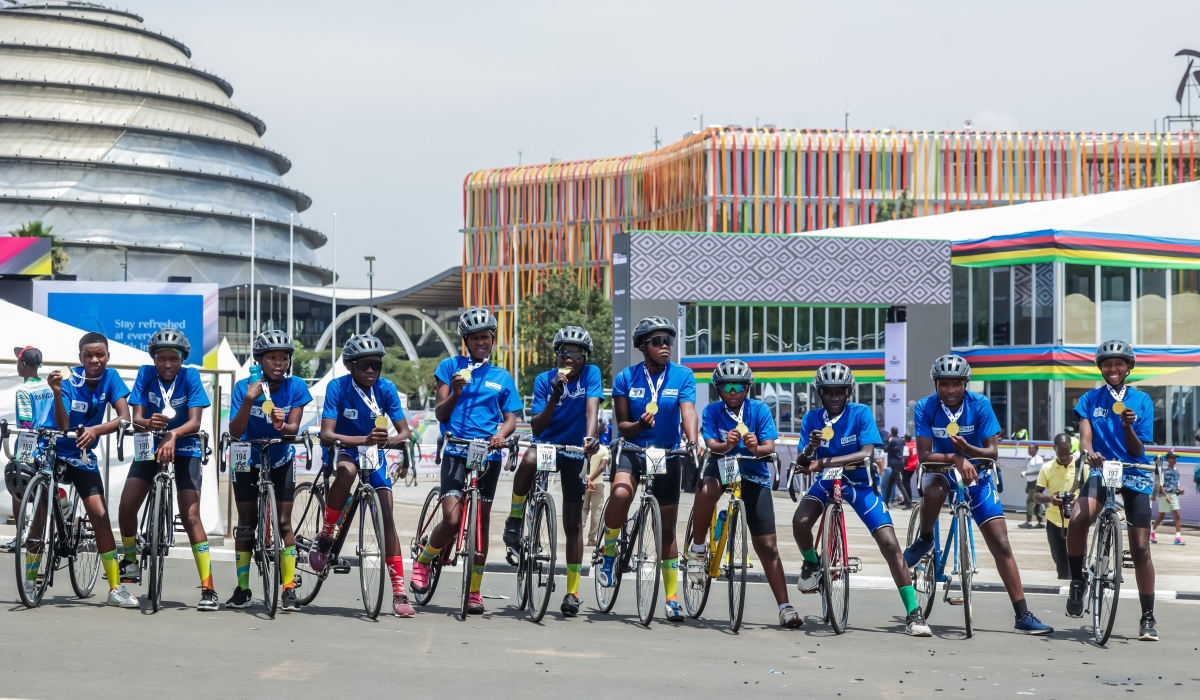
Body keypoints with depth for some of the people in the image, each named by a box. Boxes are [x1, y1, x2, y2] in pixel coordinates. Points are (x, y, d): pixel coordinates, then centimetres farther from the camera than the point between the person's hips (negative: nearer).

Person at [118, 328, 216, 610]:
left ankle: (208, 588, -13)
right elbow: (136, 418, -15)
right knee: (126, 507, -10)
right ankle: (130, 560, 18)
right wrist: (150, 423, -39)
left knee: (191, 516, -13)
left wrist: (173, 435, -41)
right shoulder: (146, 374, -9)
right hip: (151, 446, 3)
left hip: (185, 449, -3)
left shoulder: (190, 376, -14)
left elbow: (195, 422, -20)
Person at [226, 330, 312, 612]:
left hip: (280, 460, 0)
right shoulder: (244, 387, -20)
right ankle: (242, 590, 10)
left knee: (284, 523, -6)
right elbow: (234, 432, -28)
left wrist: (282, 425, -46)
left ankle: (289, 589, -3)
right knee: (246, 523, 3)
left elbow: (294, 427, -23)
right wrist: (248, 400, -43)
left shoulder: (296, 387, -17)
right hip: (248, 460, 0)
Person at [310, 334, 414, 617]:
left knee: (387, 519, -10)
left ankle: (399, 593, -9)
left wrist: (389, 441, -35)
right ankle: (324, 537, -18)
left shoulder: (386, 388, -11)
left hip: (374, 454, 2)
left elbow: (404, 431, -11)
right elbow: (327, 434, -27)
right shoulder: (337, 387, -19)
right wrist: (364, 440, -42)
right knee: (347, 470, -39)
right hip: (342, 450, -2)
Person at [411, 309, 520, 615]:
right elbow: (440, 413, 1)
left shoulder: (502, 376, 14)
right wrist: (456, 391, -18)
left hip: (488, 453, 3)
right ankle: (423, 561, 12)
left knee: (481, 520, 4)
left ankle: (474, 590, 12)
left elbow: (510, 418, 11)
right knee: (452, 519, -16)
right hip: (456, 451, -3)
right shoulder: (451, 366, 6)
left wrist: (501, 434, -12)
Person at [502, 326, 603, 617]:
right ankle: (515, 520, -18)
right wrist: (554, 397, -25)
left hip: (574, 452, 0)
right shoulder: (544, 380, -5)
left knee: (573, 522, 1)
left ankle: (572, 592, 8)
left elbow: (591, 409, -21)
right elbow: (536, 427, -10)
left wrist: (590, 437, -40)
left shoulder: (591, 374, -5)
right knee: (529, 460, -39)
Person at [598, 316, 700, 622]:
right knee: (620, 493, -34)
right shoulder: (626, 378, -5)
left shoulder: (683, 376, -6)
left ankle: (672, 599, 16)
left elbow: (688, 412, -20)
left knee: (667, 528, 6)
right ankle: (608, 553, -9)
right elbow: (622, 426, -4)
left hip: (668, 454, 1)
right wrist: (640, 425, -27)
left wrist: (693, 442, -39)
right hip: (634, 450, -1)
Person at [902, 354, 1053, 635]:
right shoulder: (925, 408, -15)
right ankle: (924, 540, -8)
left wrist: (967, 449, -37)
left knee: (1001, 545, -9)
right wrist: (954, 458, -38)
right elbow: (924, 455, -20)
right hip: (943, 472, -1)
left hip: (977, 475, 1)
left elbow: (992, 451, -15)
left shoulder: (980, 405, -14)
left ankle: (1023, 616, -7)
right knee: (934, 491, -39)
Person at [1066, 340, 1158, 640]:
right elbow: (1085, 437, -7)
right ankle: (1077, 580, -10)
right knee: (1078, 519, -31)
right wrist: (1089, 452, -30)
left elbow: (1137, 450, -1)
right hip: (1101, 470, 0)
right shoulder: (1091, 399, 5)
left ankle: (1148, 617, 7)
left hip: (1134, 475, 0)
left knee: (1140, 547, -3)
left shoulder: (1142, 400, 2)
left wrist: (1128, 425, -20)